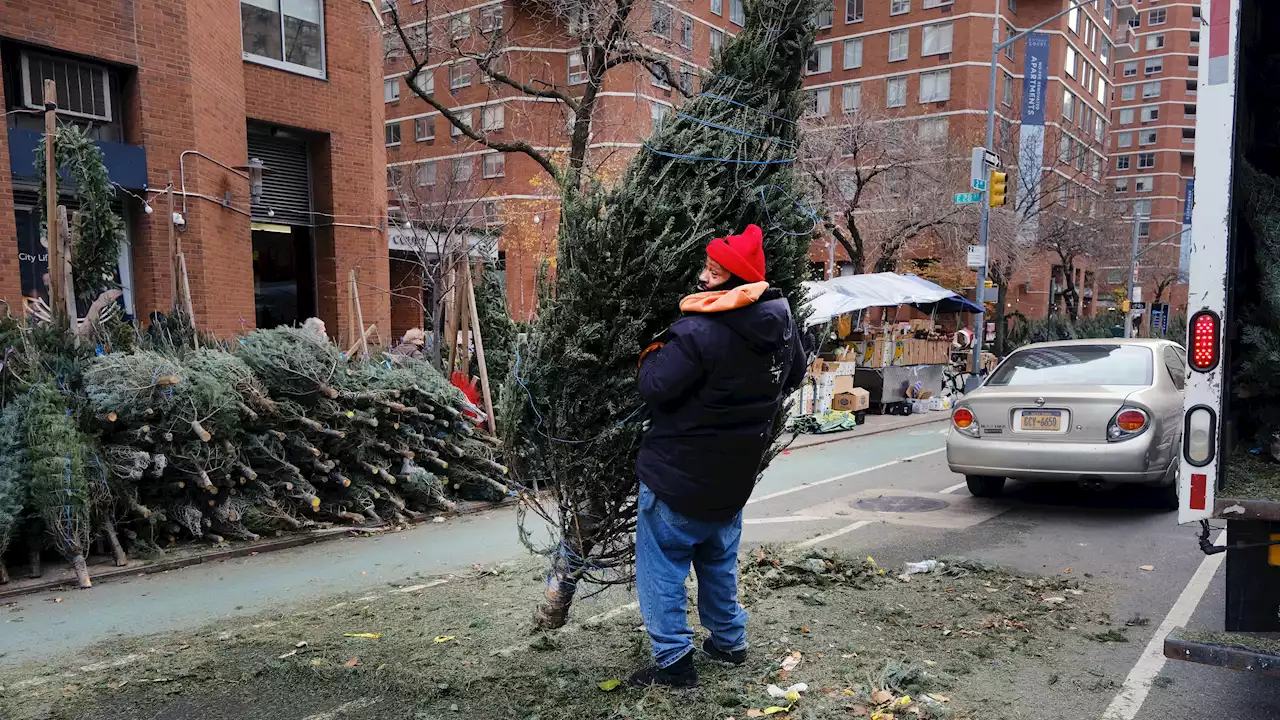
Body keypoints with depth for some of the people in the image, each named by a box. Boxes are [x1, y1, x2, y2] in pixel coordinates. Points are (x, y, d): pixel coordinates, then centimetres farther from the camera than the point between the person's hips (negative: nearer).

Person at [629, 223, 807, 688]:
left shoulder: (699, 332, -28)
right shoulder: (783, 324, -1)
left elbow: (654, 387, -24)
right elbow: (794, 376, 16)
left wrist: (653, 354, -4)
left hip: (678, 475, -8)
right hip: (734, 473, 8)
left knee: (661, 565, 6)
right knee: (719, 559, 26)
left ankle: (674, 660, 8)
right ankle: (729, 641, 36)